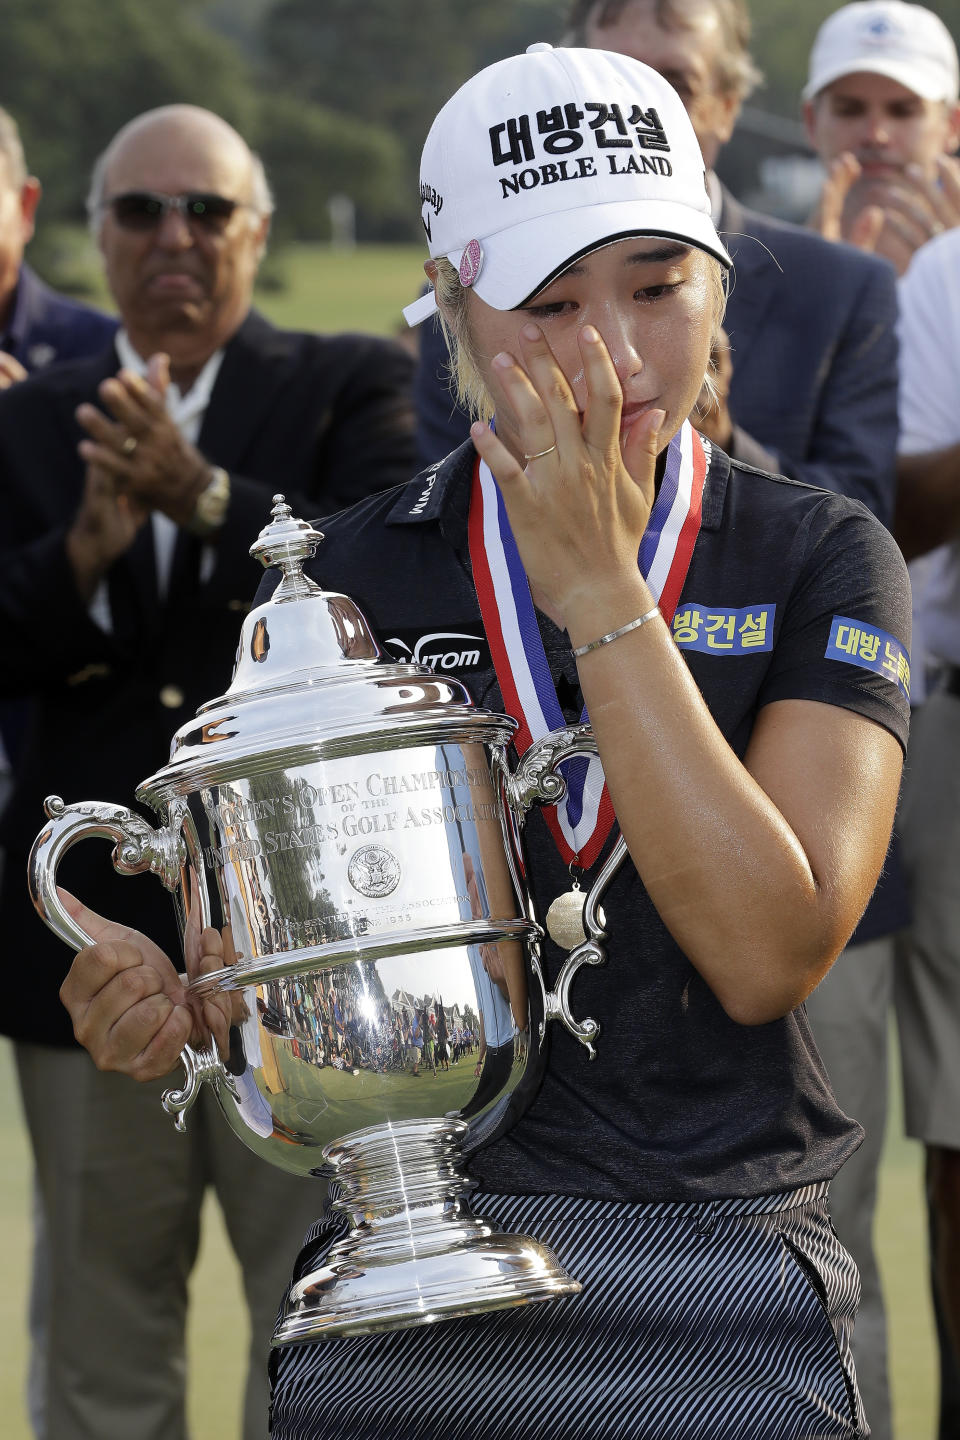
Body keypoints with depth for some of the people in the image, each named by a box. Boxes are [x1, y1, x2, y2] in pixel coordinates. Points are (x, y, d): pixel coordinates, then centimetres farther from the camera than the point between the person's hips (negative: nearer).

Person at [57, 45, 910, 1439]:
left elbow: (770, 955, -16)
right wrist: (171, 999, -14)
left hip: (723, 1306, -1)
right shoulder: (354, 575, 2)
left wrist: (599, 591, -17)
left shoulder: (819, 560, -3)